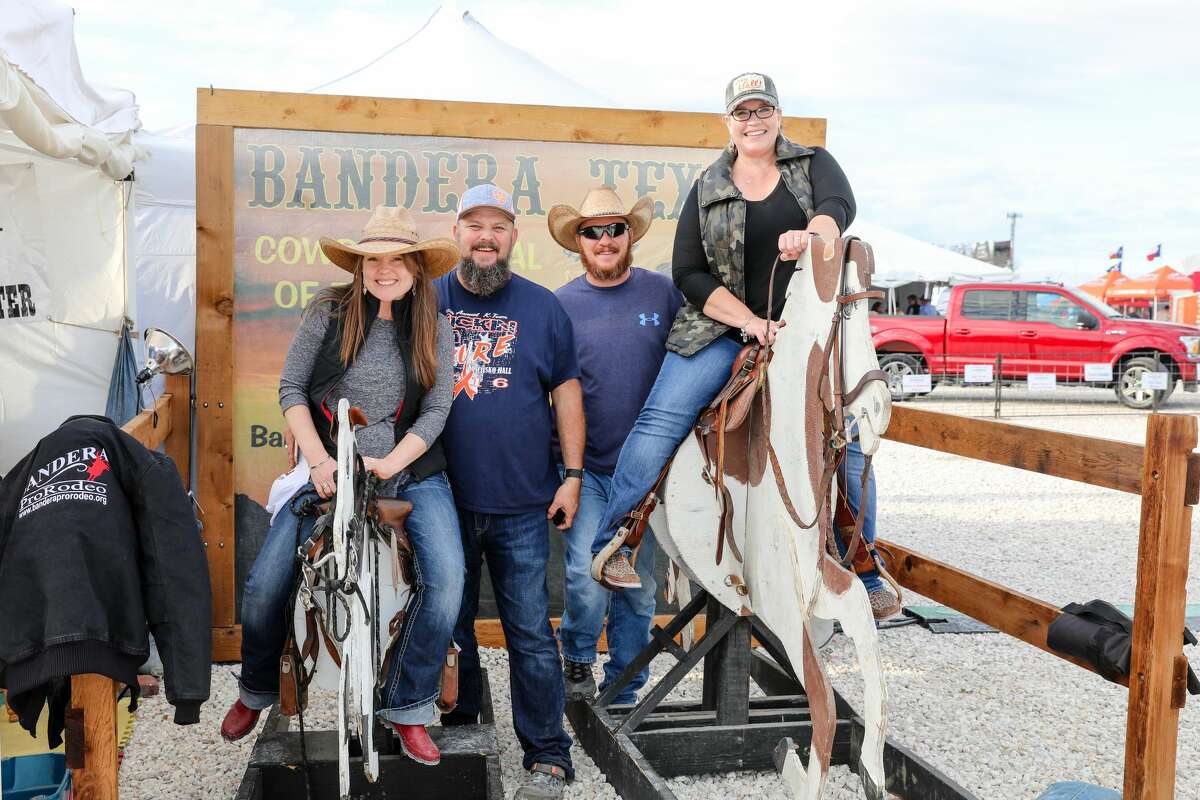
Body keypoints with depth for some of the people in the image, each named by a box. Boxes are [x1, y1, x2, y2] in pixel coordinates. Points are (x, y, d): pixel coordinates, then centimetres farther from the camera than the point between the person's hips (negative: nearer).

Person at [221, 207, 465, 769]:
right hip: (330, 471, 0)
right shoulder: (329, 313, -3)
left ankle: (407, 708, -1)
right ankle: (255, 692, 25)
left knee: (446, 576, -20)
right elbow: (291, 387, -1)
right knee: (264, 585, -5)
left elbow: (436, 411, -4)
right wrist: (318, 460, -12)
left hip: (410, 472, 0)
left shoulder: (433, 328, -1)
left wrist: (388, 465, -16)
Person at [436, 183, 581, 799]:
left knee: (531, 634, 2)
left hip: (522, 505, -1)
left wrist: (573, 475, 0)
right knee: (449, 627, 13)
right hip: (442, 500, 2)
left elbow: (566, 393, 6)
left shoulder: (542, 307, 5)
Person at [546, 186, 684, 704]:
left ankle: (623, 691, 25)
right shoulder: (561, 304, 1)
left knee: (638, 585, 9)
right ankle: (577, 659, 14)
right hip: (587, 468, -1)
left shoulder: (663, 293, 2)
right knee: (588, 573, -15)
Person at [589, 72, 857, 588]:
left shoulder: (813, 164, 9)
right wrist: (750, 321, -12)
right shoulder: (708, 189, 8)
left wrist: (811, 234, -38)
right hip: (726, 328, 0)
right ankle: (611, 541, -9)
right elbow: (688, 275, 2)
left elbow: (840, 205, -13)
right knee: (661, 420, -18)